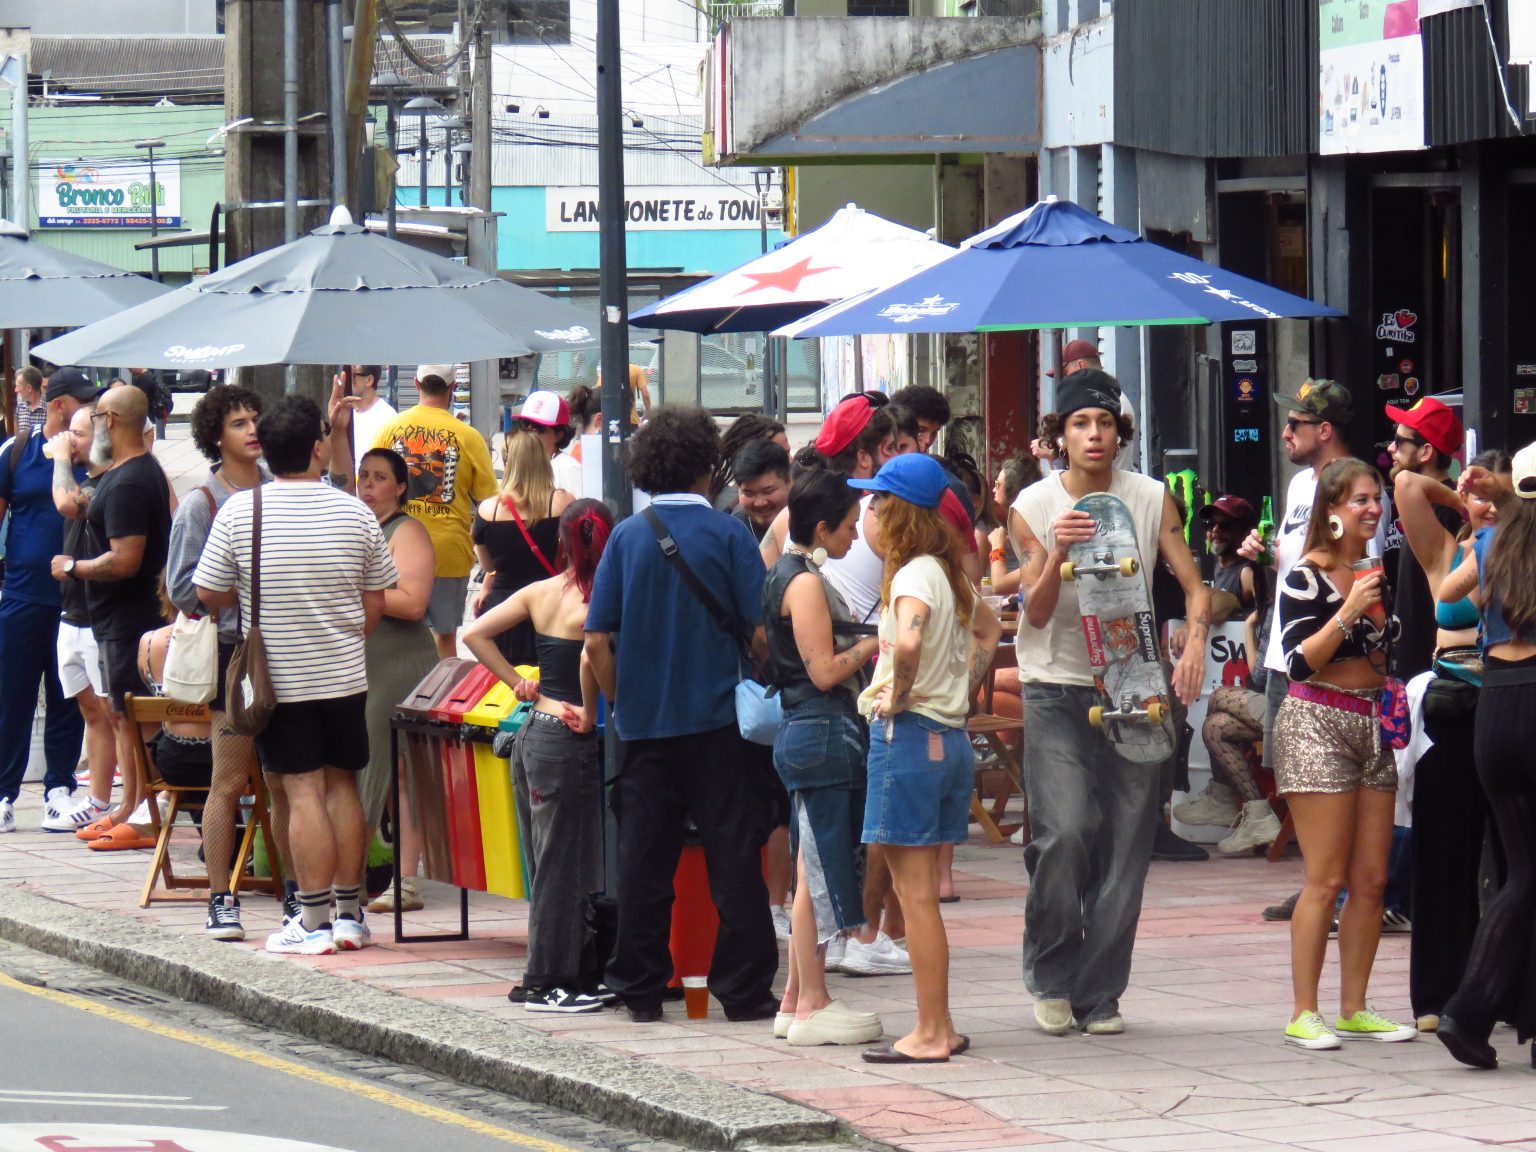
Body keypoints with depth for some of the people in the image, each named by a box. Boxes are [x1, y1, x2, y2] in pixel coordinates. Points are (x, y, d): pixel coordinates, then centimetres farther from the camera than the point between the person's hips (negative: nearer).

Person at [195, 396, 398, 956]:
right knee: (342, 786, 12)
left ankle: (314, 921, -2)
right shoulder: (354, 513, -3)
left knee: (303, 792, -2)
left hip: (280, 679, -2)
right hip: (346, 676, 2)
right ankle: (349, 914, 16)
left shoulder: (240, 511, -10)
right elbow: (375, 604, 3)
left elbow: (209, 592, -3)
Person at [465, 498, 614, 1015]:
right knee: (563, 867, 0)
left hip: (530, 734, 7)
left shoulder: (539, 592, 6)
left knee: (547, 864, 15)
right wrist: (590, 713, -15)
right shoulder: (598, 599, -13)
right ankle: (548, 983, 4)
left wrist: (518, 683, 6)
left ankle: (545, 977, 19)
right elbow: (591, 658, -31)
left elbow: (475, 633, 5)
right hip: (569, 741, -7)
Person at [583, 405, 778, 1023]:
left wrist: (621, 701, 11)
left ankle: (640, 989, 9)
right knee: (732, 856, 2)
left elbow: (597, 641, -1)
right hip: (717, 718, -2)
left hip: (643, 720, 3)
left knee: (644, 858, 7)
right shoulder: (727, 535, -6)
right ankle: (743, 988, 2)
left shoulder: (626, 538, 1)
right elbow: (760, 632, -8)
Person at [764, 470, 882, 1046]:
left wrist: (865, 642, 14)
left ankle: (797, 1000, 18)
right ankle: (812, 1006, -4)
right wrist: (874, 643, -6)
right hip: (824, 734, -11)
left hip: (811, 733, 11)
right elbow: (825, 670, -18)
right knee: (820, 871, -6)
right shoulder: (805, 583, -14)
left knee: (814, 872, 13)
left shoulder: (794, 575, 17)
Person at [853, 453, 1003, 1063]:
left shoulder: (914, 576, -14)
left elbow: (909, 640, -35)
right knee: (920, 891, 13)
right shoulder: (948, 574, 13)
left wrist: (898, 697, -19)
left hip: (908, 734, -9)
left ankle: (929, 1035, -4)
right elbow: (988, 629, 31)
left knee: (915, 893, -5)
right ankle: (939, 1028, 15)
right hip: (951, 735, 9)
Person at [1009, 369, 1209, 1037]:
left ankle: (1099, 994, 10)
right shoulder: (1032, 508, -1)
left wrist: (1195, 643, -19)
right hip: (1057, 688, -2)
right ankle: (1050, 977, 3)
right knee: (1064, 832, -17)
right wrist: (1057, 554, -25)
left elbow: (1194, 587, 1)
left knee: (1125, 845, 0)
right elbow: (1037, 611, -6)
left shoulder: (1151, 501, 3)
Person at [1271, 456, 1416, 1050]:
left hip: (1371, 727, 7)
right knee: (1326, 879, -10)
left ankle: (1354, 1009, 9)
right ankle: (1303, 1014, -7)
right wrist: (1349, 611, -22)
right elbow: (1299, 662, -15)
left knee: (1371, 879, 3)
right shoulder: (1306, 578, -7)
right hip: (1317, 726, -7)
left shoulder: (1381, 573, 15)